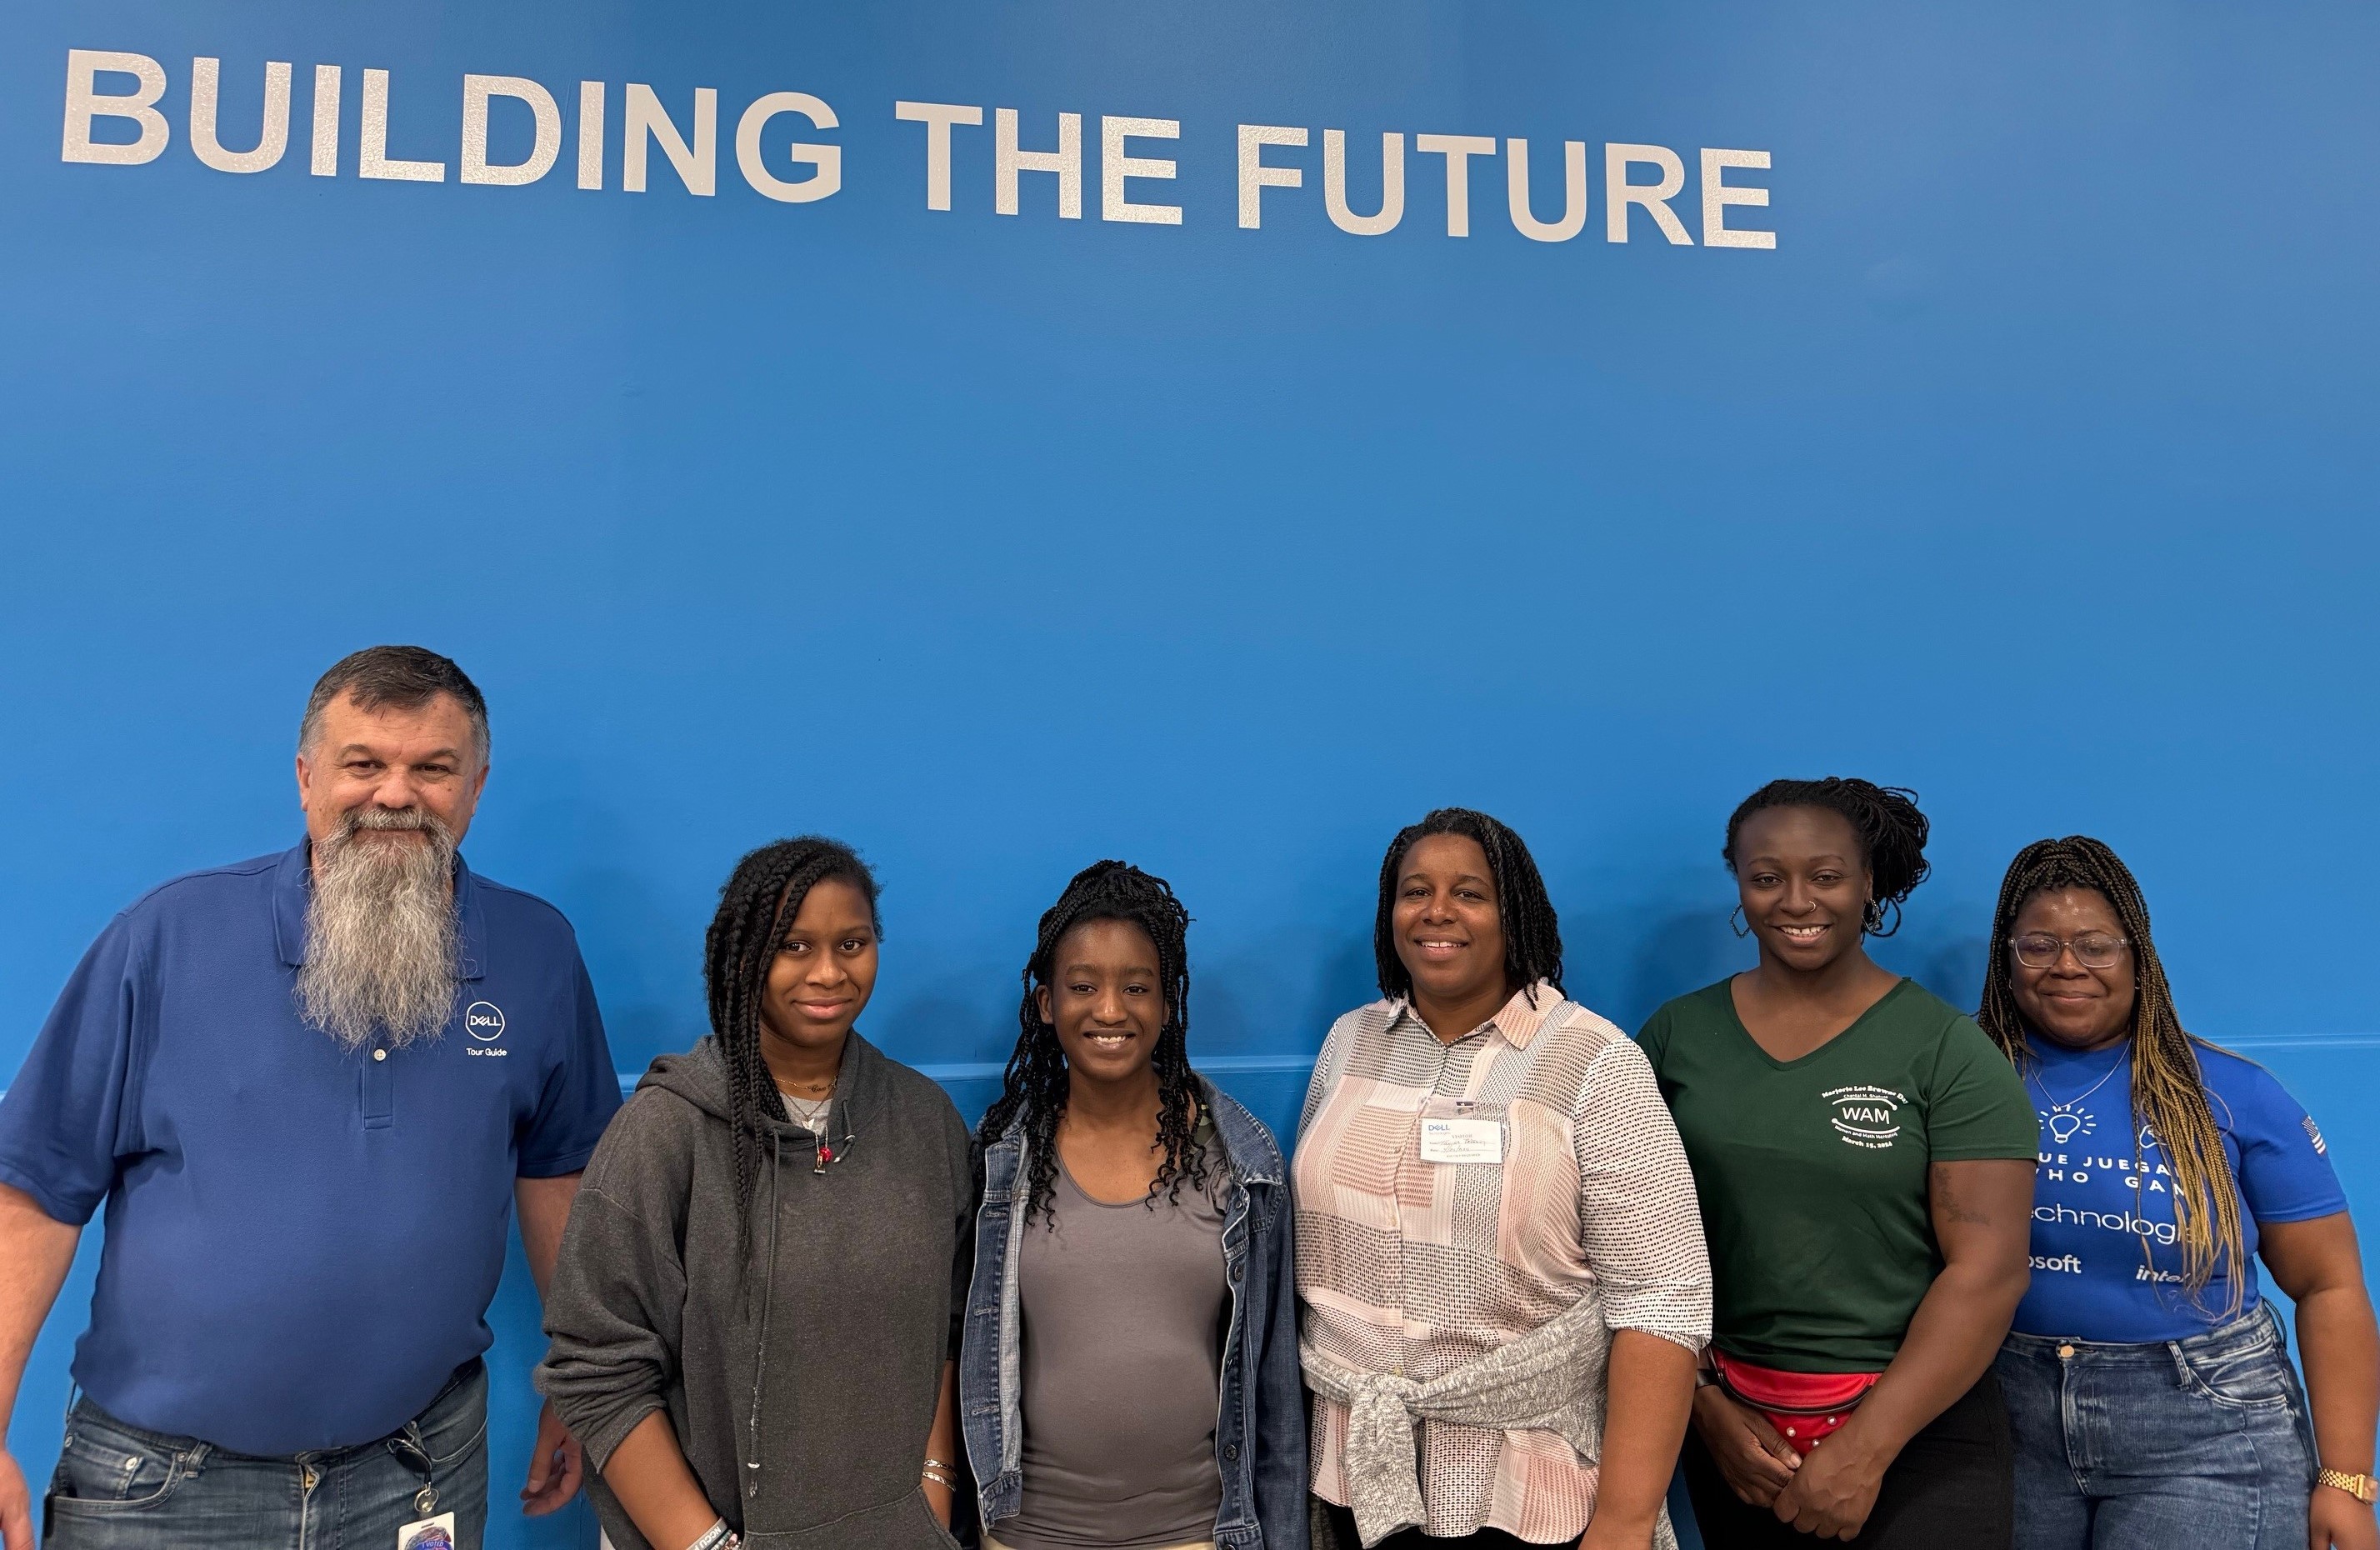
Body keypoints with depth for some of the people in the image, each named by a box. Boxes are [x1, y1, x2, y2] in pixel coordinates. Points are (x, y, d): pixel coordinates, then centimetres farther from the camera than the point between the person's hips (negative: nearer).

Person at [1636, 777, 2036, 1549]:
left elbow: (1986, 1269, -12)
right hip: (1733, 1425, 2)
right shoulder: (1676, 1036, 0)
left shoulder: (1947, 1049, -7)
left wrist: (1865, 1448, -15)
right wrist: (1704, 1402, -6)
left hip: (1916, 1428, -2)